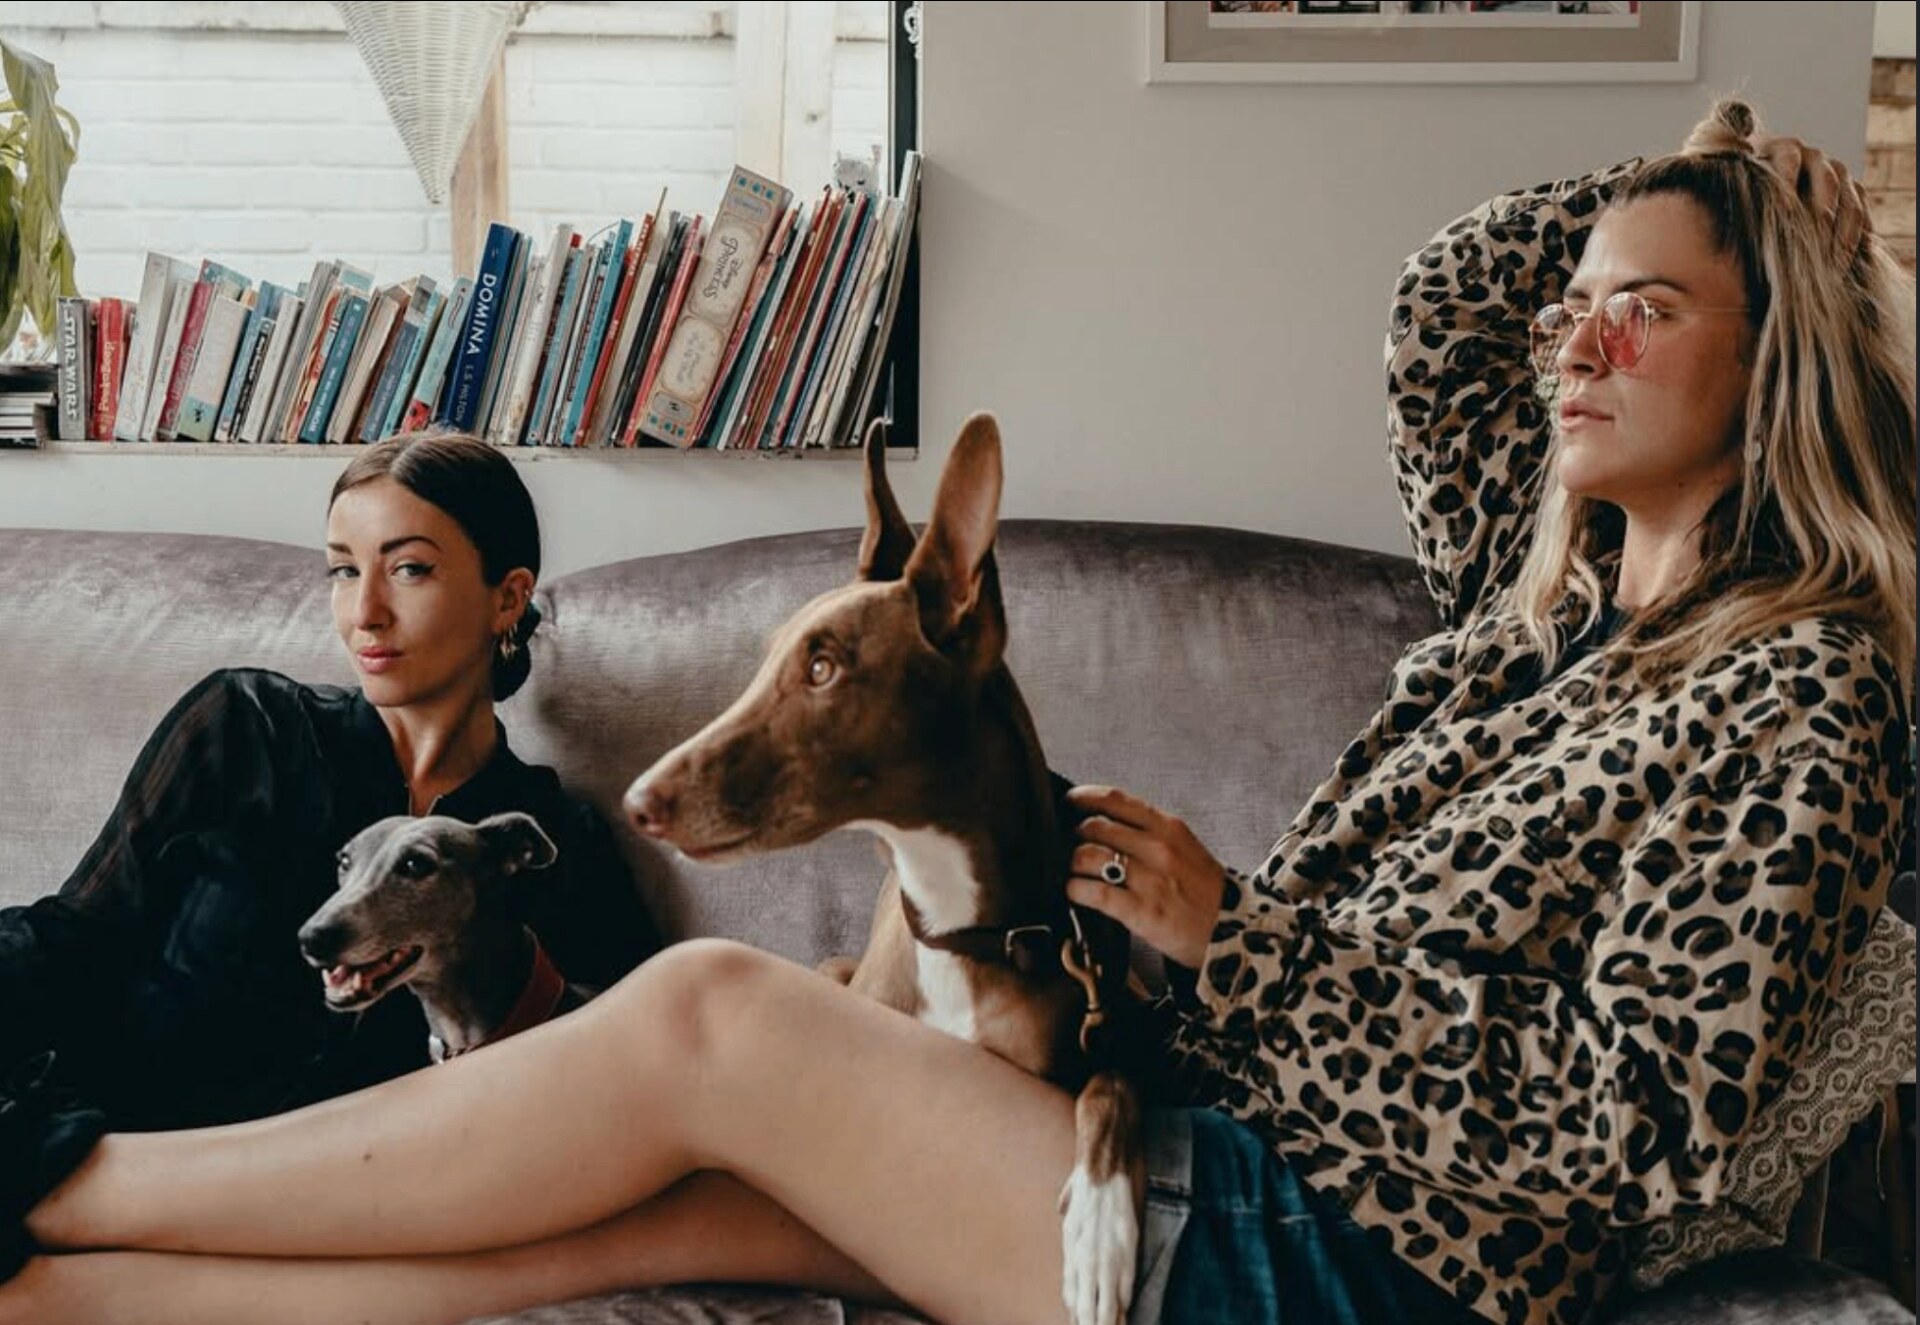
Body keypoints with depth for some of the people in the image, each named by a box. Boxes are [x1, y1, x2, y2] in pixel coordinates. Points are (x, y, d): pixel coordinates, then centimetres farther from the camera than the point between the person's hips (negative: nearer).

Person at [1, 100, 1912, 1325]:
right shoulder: (1551, 586, 13)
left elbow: (1642, 1123, -18)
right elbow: (1438, 308, 23)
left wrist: (1231, 939, -15)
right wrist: (1679, 174, 17)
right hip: (1233, 1151, 8)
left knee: (707, 1018, -16)